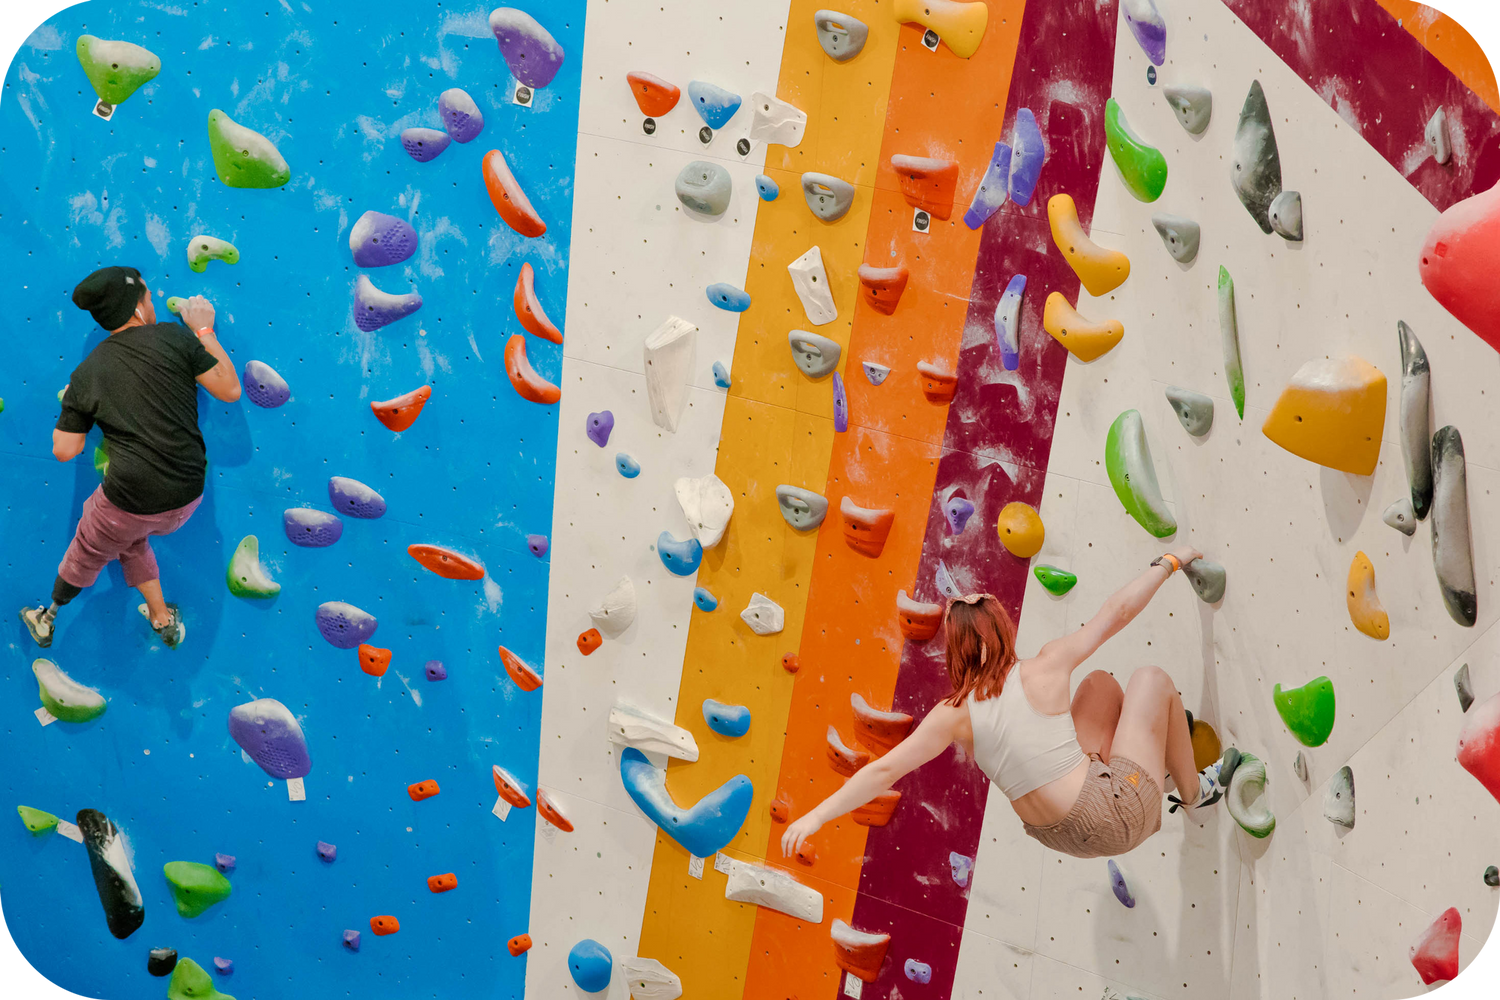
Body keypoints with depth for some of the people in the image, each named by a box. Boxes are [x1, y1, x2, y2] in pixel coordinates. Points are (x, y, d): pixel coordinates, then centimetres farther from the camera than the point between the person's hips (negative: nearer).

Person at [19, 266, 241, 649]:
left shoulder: (85, 374, -2)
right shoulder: (175, 337, -8)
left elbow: (64, 451, 0)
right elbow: (230, 390, -4)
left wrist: (69, 408, 19)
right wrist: (204, 331, 6)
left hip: (131, 499, -2)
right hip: (187, 496, 2)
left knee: (88, 555, 28)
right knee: (129, 536, 35)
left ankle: (48, 618, 51)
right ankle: (163, 618, 41)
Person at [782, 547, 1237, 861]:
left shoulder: (955, 715, -9)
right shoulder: (1045, 670, -17)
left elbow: (883, 770, -13)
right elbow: (1117, 611, -6)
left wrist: (815, 817, -8)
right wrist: (1169, 562, 8)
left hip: (1066, 835, 5)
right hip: (1117, 817, -5)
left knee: (1102, 682, 17)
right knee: (1151, 677, 12)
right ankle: (1194, 790, 26)